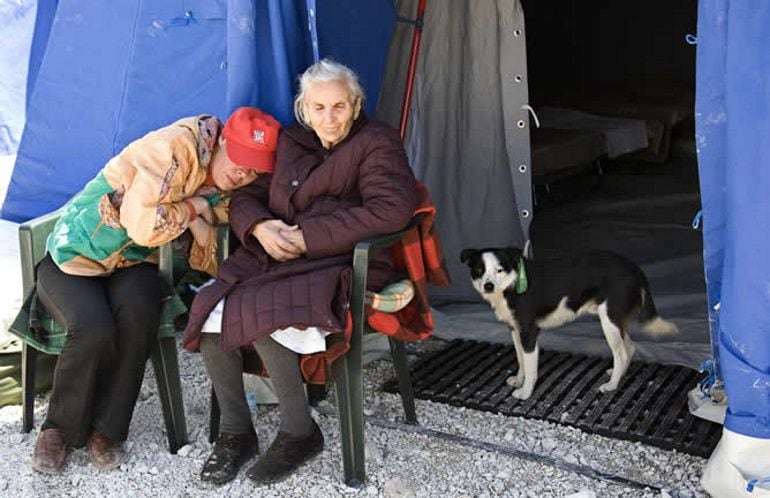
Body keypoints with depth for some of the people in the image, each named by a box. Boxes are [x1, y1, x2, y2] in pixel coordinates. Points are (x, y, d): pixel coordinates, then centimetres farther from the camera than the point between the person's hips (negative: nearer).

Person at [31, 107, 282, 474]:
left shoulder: (222, 193, 0)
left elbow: (206, 261, 0)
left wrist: (199, 221, -17)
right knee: (94, 330, -31)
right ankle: (60, 429, -6)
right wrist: (191, 208, -15)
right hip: (74, 255, -4)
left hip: (132, 264, 5)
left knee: (138, 315, -30)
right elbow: (143, 226, -29)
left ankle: (106, 429, -14)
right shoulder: (175, 147, -24)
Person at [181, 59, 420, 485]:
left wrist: (308, 237, -17)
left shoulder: (376, 143, -1)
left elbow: (391, 209, -17)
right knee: (210, 312, -20)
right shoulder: (289, 142, 15)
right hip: (273, 255, 6)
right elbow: (244, 194, 18)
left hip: (338, 265, -6)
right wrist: (260, 227, -8)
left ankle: (299, 432, -9)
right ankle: (234, 430, -2)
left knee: (262, 318, -32)